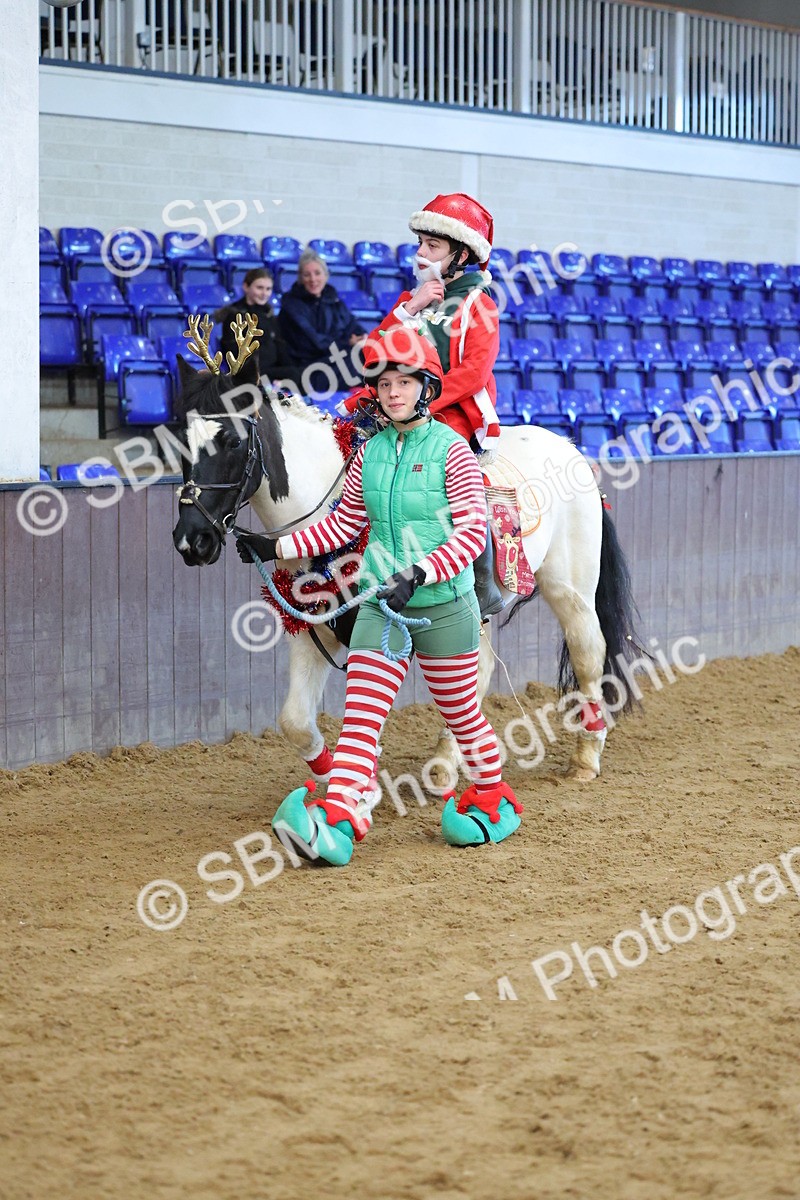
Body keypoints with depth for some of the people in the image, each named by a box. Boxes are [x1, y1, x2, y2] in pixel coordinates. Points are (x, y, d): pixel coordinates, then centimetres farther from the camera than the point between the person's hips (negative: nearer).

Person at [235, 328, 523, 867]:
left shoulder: (451, 448, -9)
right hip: (381, 606, 4)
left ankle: (493, 797, 35)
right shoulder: (371, 452, 6)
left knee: (460, 711, 12)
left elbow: (472, 531, -15)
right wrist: (277, 548, 9)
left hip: (444, 606, -4)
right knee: (361, 712, -9)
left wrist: (420, 572, -28)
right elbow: (345, 523, 16)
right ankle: (338, 821, -19)